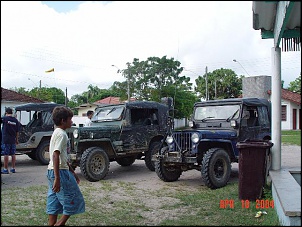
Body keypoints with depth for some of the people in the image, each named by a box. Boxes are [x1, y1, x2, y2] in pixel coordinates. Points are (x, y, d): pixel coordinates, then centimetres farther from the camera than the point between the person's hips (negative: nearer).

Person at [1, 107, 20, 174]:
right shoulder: (16, 120, 5)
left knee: (6, 155, -1)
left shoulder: (4, 118, -8)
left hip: (5, 140, -4)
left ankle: (5, 169, 2)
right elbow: (17, 132, 8)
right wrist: (16, 139, 17)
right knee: (13, 154, 11)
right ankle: (13, 168, 17)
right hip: (13, 140, 5)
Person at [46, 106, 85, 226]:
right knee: (73, 200, 0)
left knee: (54, 202, 12)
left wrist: (73, 172, 26)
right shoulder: (61, 134, -14)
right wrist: (57, 179, -27)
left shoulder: (57, 133, 16)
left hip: (51, 171, 10)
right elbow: (55, 155, -24)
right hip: (60, 171, -10)